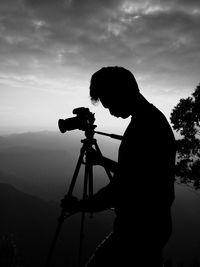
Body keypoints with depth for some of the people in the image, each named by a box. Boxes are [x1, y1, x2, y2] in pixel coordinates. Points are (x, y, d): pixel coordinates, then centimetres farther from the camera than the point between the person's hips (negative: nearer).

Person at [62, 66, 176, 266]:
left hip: (138, 231, -10)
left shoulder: (143, 127, -22)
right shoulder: (157, 119, 10)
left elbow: (120, 189, -23)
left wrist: (78, 206, -10)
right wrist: (103, 162, 21)